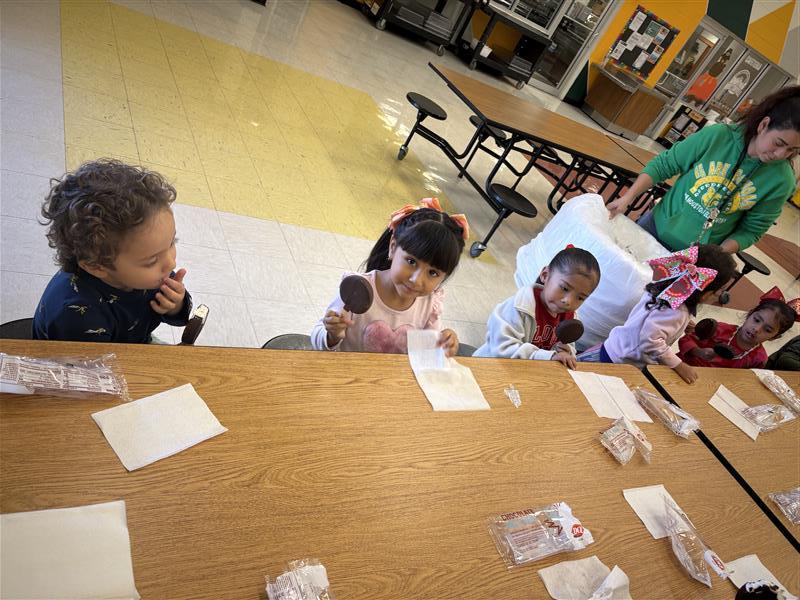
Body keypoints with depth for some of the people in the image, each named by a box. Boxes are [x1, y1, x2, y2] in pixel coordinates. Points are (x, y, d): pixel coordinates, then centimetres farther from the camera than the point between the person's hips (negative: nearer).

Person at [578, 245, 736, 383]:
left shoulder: (666, 288, -3)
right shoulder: (676, 312, -29)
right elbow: (650, 340, -34)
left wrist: (685, 326, 6)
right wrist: (678, 365, -22)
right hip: (622, 365, -8)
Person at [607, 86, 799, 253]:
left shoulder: (782, 181, -11)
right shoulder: (716, 135, -16)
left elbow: (751, 230, -4)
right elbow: (663, 164, -10)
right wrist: (627, 198, -18)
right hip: (658, 226, 1)